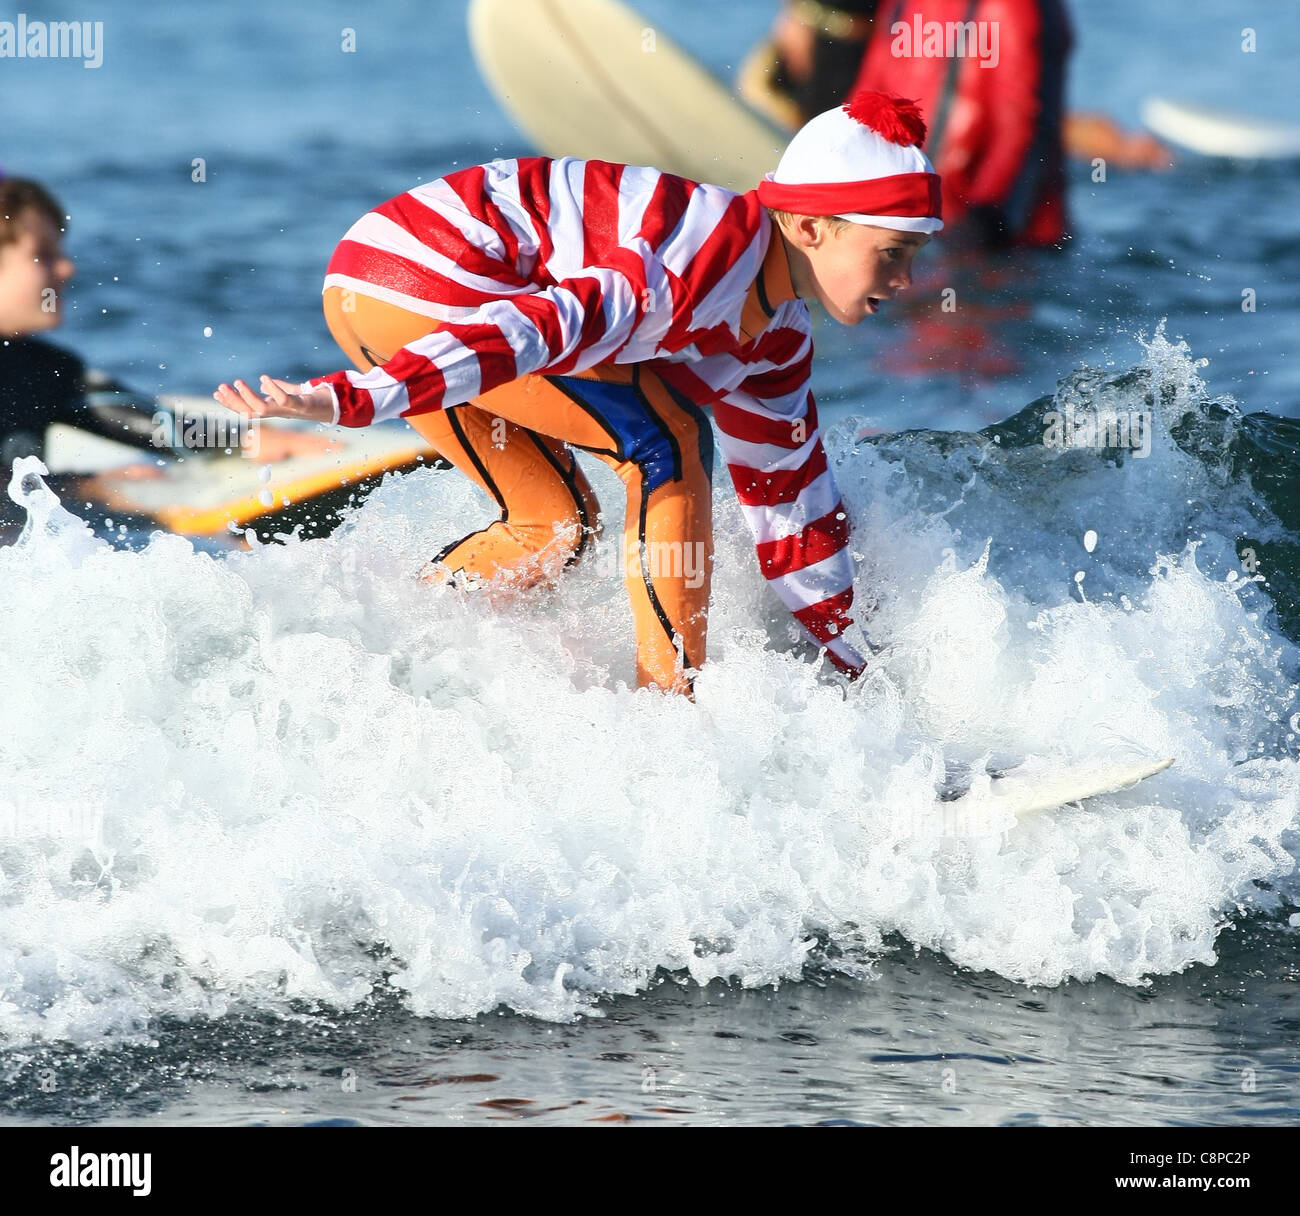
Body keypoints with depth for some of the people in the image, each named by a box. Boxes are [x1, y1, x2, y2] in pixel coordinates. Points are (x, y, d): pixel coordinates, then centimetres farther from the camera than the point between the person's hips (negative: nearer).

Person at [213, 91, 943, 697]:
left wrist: (845, 656, 28)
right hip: (425, 275, -10)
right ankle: (673, 698, -5)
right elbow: (550, 324, -31)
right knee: (668, 446, -9)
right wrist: (354, 400, -42)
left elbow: (787, 492, 24)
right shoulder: (721, 251, -19)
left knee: (555, 525, 18)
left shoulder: (777, 334, 13)